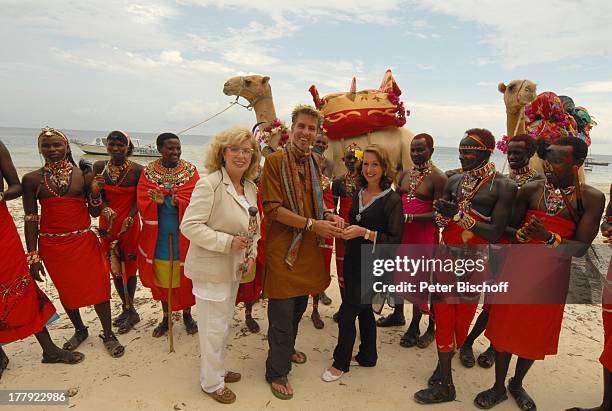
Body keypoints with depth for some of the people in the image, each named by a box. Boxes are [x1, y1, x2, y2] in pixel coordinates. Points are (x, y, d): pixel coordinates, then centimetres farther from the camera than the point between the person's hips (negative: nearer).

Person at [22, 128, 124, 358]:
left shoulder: (83, 175, -1)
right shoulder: (32, 179, -1)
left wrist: (95, 193, -16)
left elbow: (95, 213, 3)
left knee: (98, 287, 0)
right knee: (67, 291, 15)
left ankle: (108, 335, 18)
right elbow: (31, 219, -1)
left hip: (84, 241, -1)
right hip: (52, 246, 1)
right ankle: (80, 330, 38)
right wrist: (33, 256, -2)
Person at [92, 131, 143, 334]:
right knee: (114, 266, 11)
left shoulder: (137, 170, -10)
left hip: (130, 224, -4)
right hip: (108, 223, 4)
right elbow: (99, 195, 2)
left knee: (129, 266, 4)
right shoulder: (99, 167, -1)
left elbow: (138, 199, -5)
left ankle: (129, 310, 18)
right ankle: (127, 308, 27)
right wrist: (106, 209, -18)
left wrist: (128, 220, -17)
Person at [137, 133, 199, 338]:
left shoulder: (191, 171, -1)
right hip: (159, 234, 1)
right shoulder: (148, 172, 1)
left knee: (185, 276, 8)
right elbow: (142, 202, -7)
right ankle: (166, 317, 30)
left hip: (184, 234, -1)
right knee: (162, 277, 11)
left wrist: (178, 202, -29)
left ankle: (187, 314, 29)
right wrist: (158, 202, -28)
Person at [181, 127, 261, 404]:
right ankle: (212, 382, 29)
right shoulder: (209, 184, -20)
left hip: (234, 267, 8)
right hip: (210, 268, -7)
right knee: (214, 326, 6)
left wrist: (251, 254, -1)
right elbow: (189, 226, -23)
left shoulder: (251, 187, 4)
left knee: (224, 322, 22)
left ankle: (217, 369, 45)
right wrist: (228, 242, -26)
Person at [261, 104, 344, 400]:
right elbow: (272, 208, -17)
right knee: (282, 314, 2)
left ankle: (287, 348, 47)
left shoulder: (314, 162, 11)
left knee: (299, 307, 22)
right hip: (282, 247, -7)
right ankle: (277, 372, 22)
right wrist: (312, 224, -21)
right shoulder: (275, 160, -12)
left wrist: (329, 216, -1)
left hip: (309, 248, 7)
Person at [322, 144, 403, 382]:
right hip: (353, 260, 7)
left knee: (346, 312, -3)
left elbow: (395, 240, -16)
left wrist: (365, 233, -23)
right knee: (363, 309, 19)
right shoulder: (359, 195, 7)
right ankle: (367, 356, 38)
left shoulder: (392, 200, -13)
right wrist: (343, 226, 4)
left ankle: (341, 362, 18)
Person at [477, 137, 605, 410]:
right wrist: (522, 233, -21)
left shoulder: (591, 198, -7)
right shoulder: (530, 190, -4)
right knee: (504, 327, 7)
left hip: (552, 276, 0)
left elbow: (581, 248, -12)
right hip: (516, 268, 1)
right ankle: (499, 387, 28)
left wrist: (548, 237, -28)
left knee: (536, 334, 13)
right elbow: (509, 228, 0)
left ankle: (517, 384, 39)